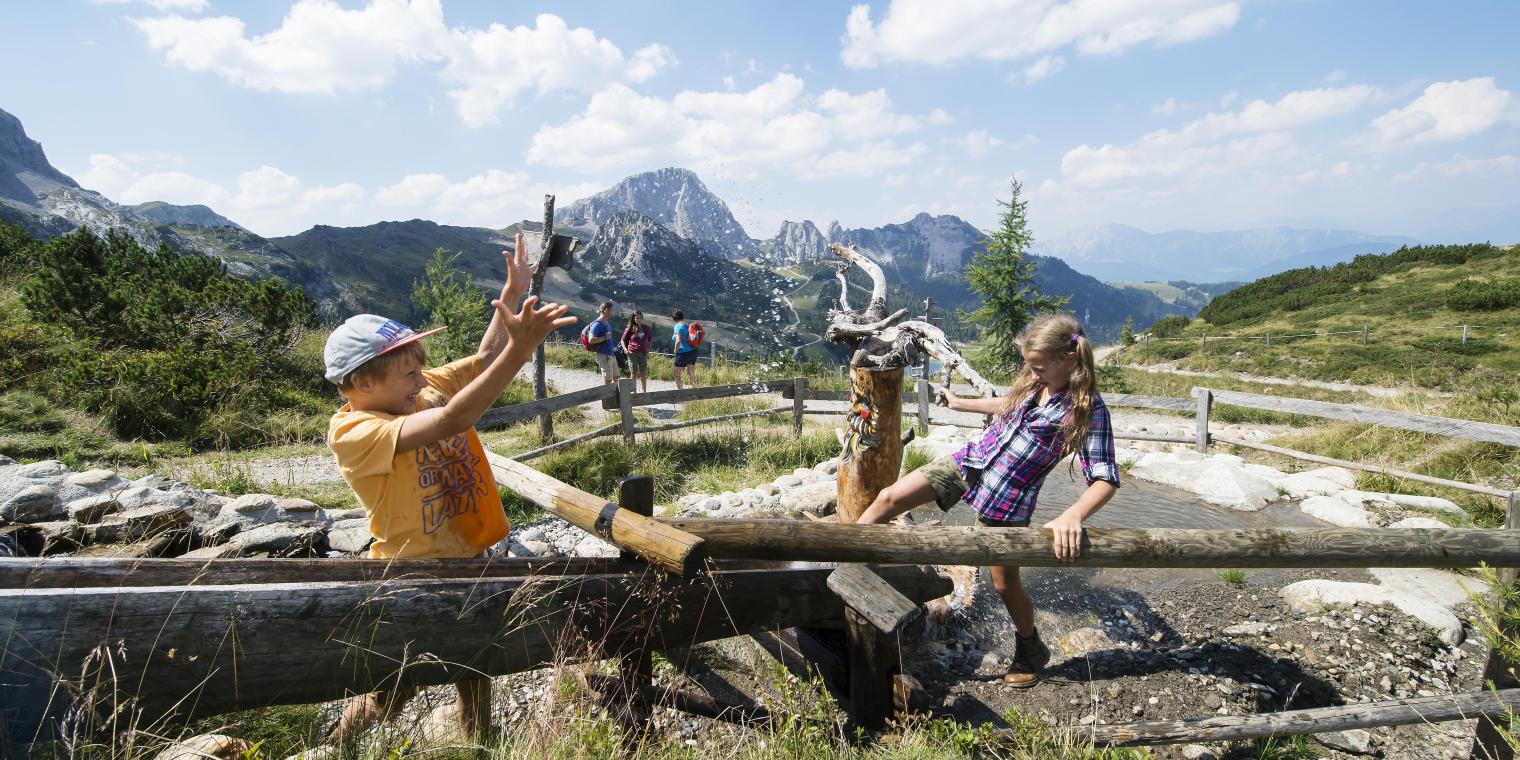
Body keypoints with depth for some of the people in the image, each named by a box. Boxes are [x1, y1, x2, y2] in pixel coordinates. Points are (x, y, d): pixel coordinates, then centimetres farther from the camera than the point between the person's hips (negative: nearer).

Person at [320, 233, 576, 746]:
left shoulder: (424, 391, -4)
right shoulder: (351, 432, -25)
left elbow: (483, 359, 1)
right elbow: (450, 421, -40)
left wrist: (511, 294, -11)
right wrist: (518, 350, -49)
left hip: (466, 555, 6)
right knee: (391, 695, 16)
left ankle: (479, 745, 45)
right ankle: (333, 747, 47)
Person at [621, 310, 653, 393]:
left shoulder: (646, 328, 7)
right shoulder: (630, 328, -2)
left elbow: (650, 339, 21)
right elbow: (623, 340, 4)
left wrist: (648, 349, 12)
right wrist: (625, 349, -9)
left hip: (643, 353, 3)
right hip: (632, 353, -3)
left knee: (643, 374, 5)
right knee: (634, 373, 1)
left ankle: (643, 391, 12)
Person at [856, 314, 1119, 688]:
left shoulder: (1088, 410, -16)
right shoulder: (1035, 381, 1)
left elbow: (1105, 479, -19)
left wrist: (1072, 516, -36)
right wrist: (960, 403, 31)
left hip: (1008, 499, -5)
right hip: (970, 461, 5)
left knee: (1005, 583, 9)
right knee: (889, 498, -7)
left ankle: (1030, 651, 40)